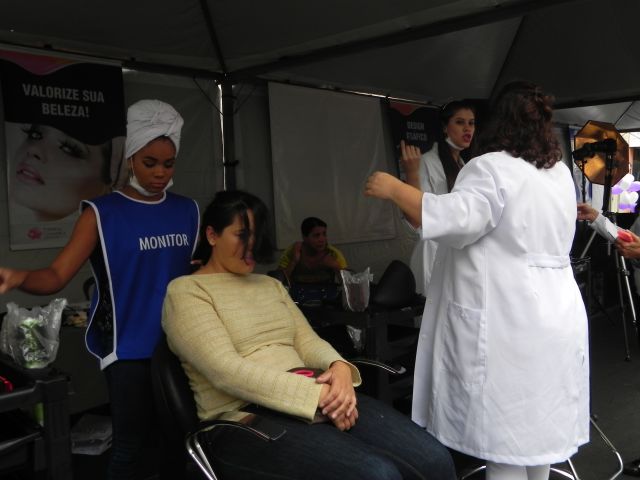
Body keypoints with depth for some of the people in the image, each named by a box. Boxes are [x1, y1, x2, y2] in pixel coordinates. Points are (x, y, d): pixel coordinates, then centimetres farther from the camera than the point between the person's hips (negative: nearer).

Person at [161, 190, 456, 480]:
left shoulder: (271, 285, 21)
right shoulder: (185, 291, -1)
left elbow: (307, 341, 12)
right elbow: (225, 370, -15)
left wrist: (339, 366, -12)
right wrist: (317, 394, -21)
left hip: (313, 399, 6)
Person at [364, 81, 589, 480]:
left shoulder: (492, 167, -12)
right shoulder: (561, 172, 14)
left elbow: (455, 219, -26)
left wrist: (394, 189, -18)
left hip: (507, 323, -8)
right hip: (554, 317, 8)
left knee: (504, 435, 0)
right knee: (537, 428, 18)